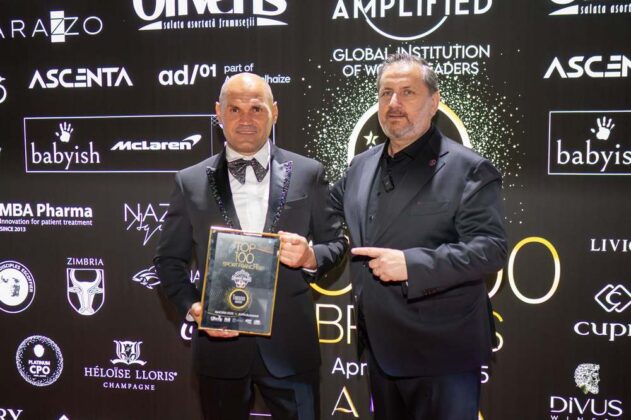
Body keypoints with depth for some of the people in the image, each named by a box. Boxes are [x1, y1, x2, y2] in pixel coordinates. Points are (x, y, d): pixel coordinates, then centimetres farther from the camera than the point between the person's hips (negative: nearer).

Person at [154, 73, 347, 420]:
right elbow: (169, 259, 5)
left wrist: (310, 257, -16)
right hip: (221, 344, 1)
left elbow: (335, 243, 6)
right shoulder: (191, 182, 1)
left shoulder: (308, 174, 0)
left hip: (289, 345, 0)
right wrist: (193, 307, -11)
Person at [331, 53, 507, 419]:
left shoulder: (468, 169, -11)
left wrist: (412, 265, -26)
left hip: (441, 356, -6)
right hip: (381, 351, 7)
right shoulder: (361, 165, 10)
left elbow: (490, 249, -18)